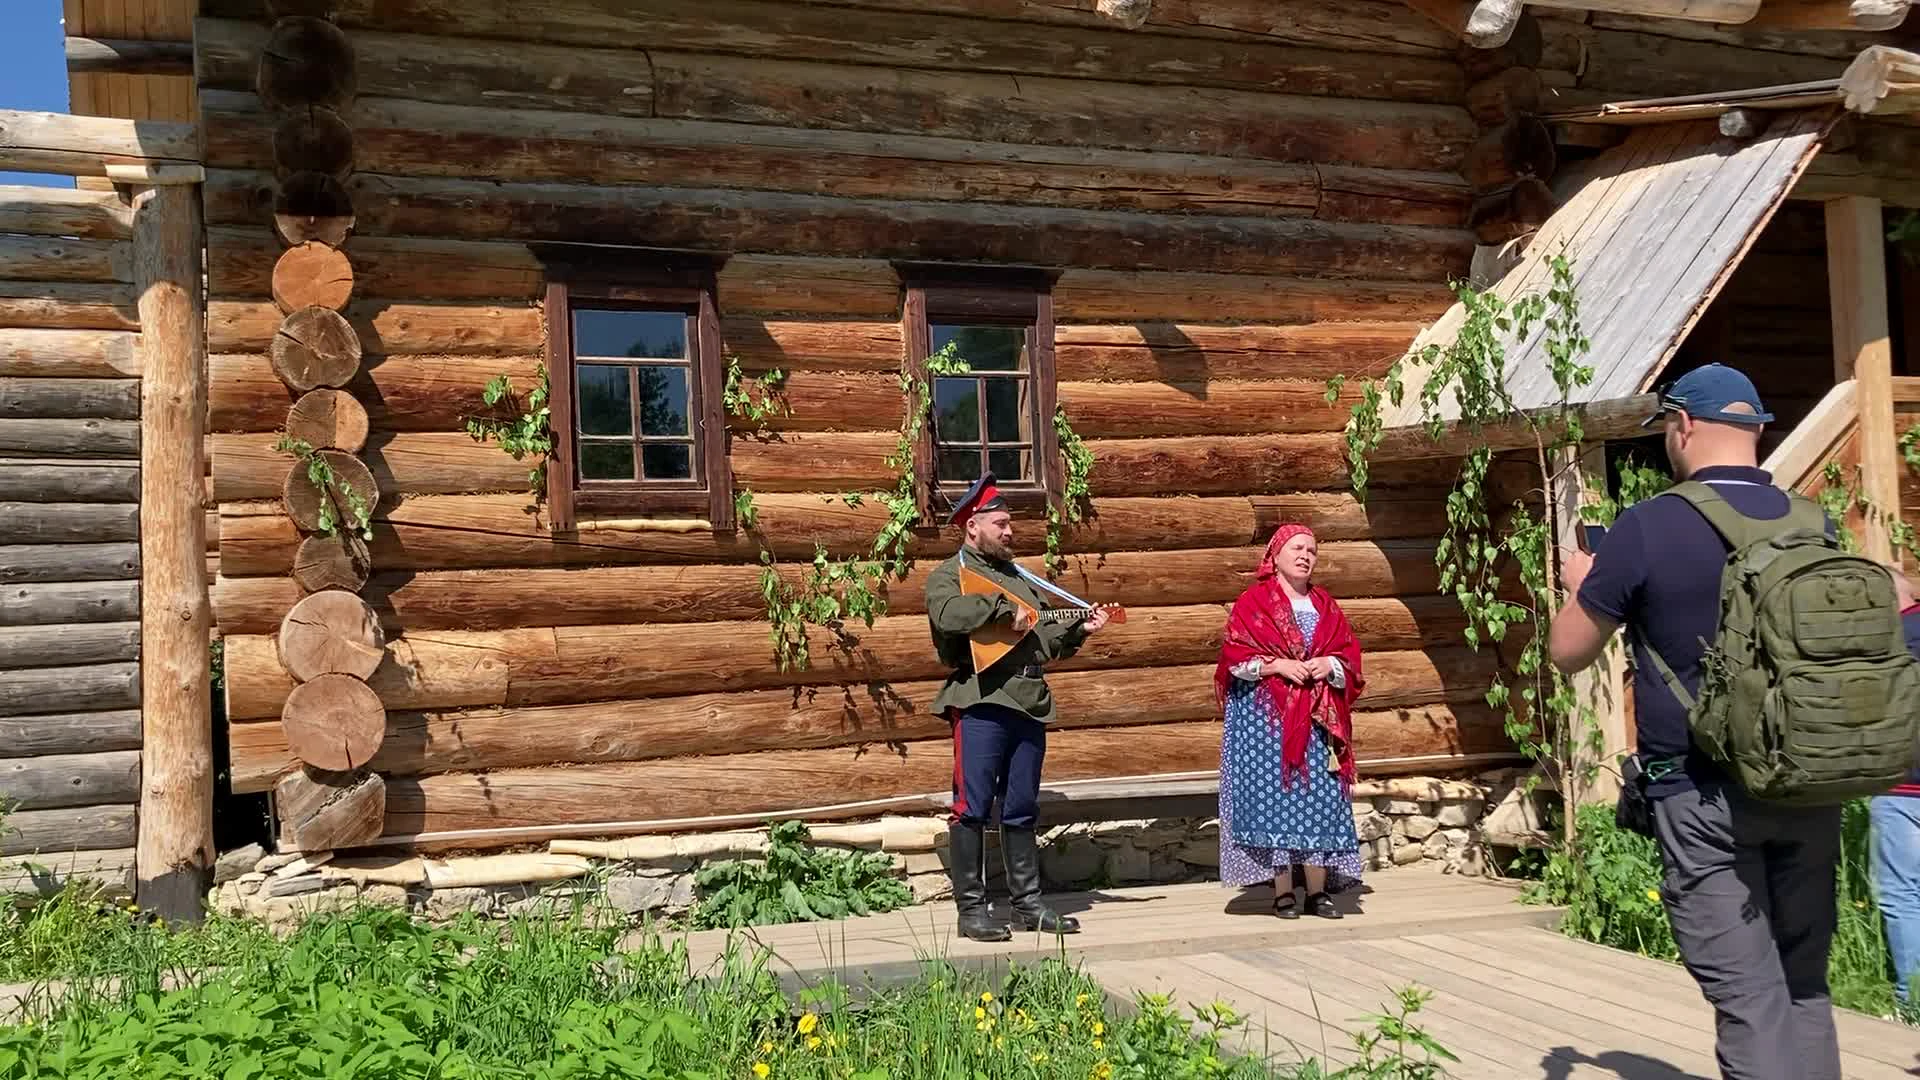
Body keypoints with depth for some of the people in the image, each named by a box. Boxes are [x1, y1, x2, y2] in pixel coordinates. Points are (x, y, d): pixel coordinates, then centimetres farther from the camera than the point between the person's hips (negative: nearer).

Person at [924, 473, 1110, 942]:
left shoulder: (1020, 576, 22)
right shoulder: (948, 575, 1)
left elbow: (1048, 636, 24)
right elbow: (949, 614, -23)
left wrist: (1079, 628, 7)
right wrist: (1005, 609, -15)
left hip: (1030, 703, 7)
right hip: (980, 703, -6)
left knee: (1022, 809, 11)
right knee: (973, 807, -5)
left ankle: (1028, 903, 17)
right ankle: (971, 908, 2)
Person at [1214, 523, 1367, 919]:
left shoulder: (1325, 605, 17)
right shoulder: (1254, 601, 2)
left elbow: (1349, 654, 14)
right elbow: (1235, 655, -6)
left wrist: (1329, 664, -7)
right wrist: (1280, 665, -16)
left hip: (1316, 718, 4)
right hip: (1266, 716, -4)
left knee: (1319, 796, -1)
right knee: (1274, 794, -7)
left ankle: (1318, 890, 5)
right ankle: (1283, 893, -3)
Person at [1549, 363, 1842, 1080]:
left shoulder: (1647, 528, -12)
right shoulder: (1816, 526, 5)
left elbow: (1567, 651, -3)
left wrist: (1580, 583, 18)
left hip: (1704, 796, -5)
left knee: (1749, 998, -1)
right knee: (1804, 985, 16)